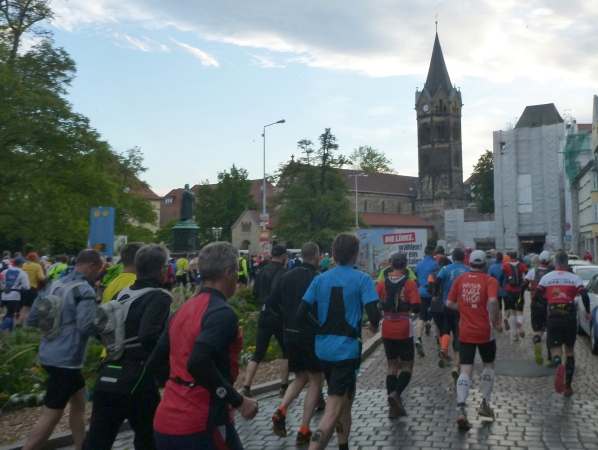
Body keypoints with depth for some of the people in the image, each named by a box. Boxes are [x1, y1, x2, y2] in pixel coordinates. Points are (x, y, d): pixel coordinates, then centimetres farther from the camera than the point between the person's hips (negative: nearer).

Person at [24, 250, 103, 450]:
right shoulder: (85, 290, -15)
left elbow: (32, 319, 12)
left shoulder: (55, 285, 9)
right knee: (51, 416, -2)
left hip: (50, 354, 9)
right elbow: (86, 326, -24)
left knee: (79, 400, 21)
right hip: (66, 359, -9)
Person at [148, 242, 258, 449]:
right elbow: (198, 363, -29)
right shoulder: (223, 312, -15)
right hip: (201, 424, -7)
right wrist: (238, 401, -20)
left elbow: (154, 362, 11)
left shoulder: (182, 311, 9)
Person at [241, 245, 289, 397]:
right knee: (287, 351, 12)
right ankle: (284, 388, 15)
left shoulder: (263, 271, 8)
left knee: (258, 353, 7)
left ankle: (246, 389, 0)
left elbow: (255, 293, 14)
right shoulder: (282, 272, -13)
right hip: (278, 316, -6)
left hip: (264, 315, 6)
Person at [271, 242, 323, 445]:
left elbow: (274, 302, 11)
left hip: (290, 334, 6)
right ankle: (304, 431, 5)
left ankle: (281, 411, -1)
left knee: (301, 377, 21)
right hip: (311, 335, -5)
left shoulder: (287, 276, 6)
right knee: (315, 381, 8)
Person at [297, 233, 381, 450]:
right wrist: (374, 325, 6)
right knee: (333, 412, -7)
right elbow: (373, 314, -17)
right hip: (347, 349, -5)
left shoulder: (320, 279, 3)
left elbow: (301, 314, 0)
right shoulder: (362, 279, -7)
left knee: (344, 398, 26)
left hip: (324, 348, 6)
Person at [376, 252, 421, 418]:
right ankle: (396, 393, -16)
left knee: (392, 365, 13)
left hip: (387, 329, 3)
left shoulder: (383, 283, 1)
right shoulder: (410, 283, -8)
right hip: (404, 329, -3)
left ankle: (393, 407, 13)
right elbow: (416, 308, -15)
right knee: (407, 366, 9)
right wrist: (414, 309, 7)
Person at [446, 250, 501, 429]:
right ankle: (485, 404, 28)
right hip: (485, 332, -2)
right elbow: (493, 301, -24)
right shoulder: (489, 281, -7)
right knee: (488, 365, 21)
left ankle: (461, 409, -14)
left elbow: (449, 303, 4)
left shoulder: (460, 280, 3)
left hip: (465, 332, 2)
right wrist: (496, 321, -11)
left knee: (466, 370, 1)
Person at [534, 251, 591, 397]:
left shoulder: (546, 277, 4)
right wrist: (587, 312, 5)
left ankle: (559, 367, -38)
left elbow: (536, 297, 0)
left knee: (556, 351, -2)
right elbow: (585, 296, -11)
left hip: (553, 318, -1)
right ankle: (568, 386, 18)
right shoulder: (575, 278, 2)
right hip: (570, 318, 1)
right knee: (570, 350, 17)